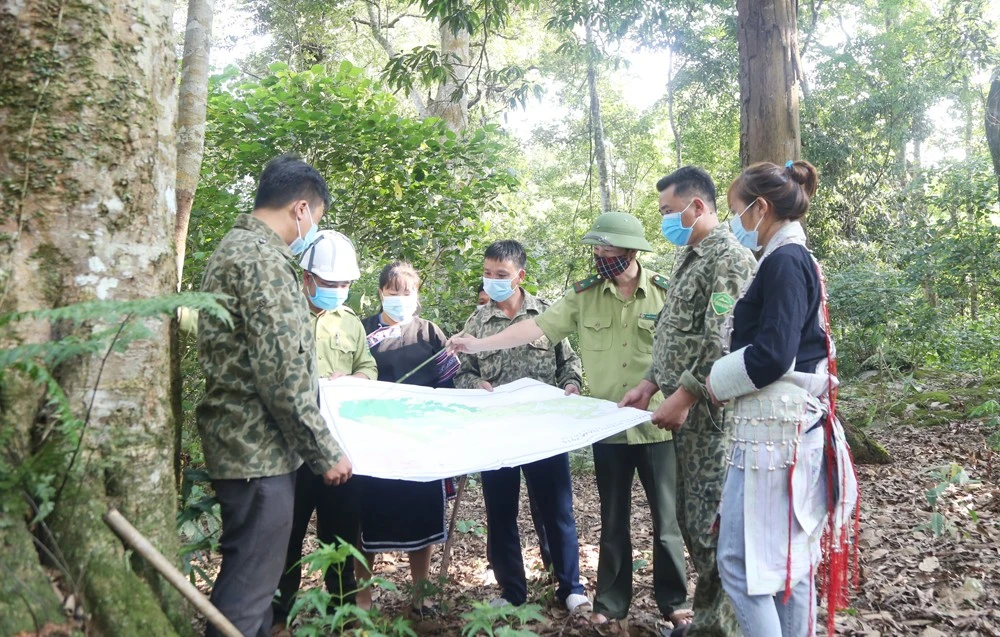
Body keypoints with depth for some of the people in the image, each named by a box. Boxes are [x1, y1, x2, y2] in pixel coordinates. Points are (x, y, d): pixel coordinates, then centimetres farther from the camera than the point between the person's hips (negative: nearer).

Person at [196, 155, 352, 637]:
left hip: (243, 440, 10)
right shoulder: (263, 258, -18)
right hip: (259, 448, -10)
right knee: (251, 579, -1)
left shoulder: (235, 247, 15)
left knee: (252, 571, 20)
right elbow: (281, 371, -22)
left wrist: (316, 378, 30)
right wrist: (326, 452, -15)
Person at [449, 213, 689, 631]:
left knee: (666, 519, 10)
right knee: (613, 521, 14)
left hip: (657, 426, -1)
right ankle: (610, 603, 27)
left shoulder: (665, 293, -5)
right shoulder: (584, 296, -2)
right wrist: (478, 344, -12)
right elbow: (537, 327, -6)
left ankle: (673, 601, 27)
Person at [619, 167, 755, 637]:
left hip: (713, 414, -10)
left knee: (713, 524, -2)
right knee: (691, 516, 17)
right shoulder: (688, 257, 16)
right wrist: (651, 383, 11)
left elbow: (724, 344, -22)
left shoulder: (729, 258, -15)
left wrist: (682, 397, -21)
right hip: (686, 412, 10)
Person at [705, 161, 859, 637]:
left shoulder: (783, 262, -14)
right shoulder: (796, 260, 16)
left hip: (773, 431, -10)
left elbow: (770, 355, -21)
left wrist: (712, 384, -7)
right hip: (793, 428, 10)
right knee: (790, 558, 16)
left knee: (740, 561, -4)